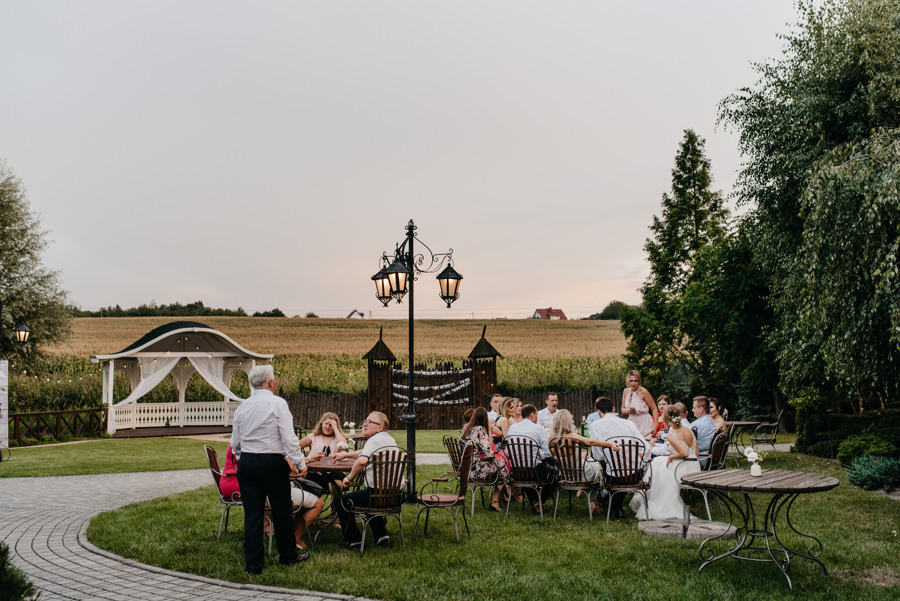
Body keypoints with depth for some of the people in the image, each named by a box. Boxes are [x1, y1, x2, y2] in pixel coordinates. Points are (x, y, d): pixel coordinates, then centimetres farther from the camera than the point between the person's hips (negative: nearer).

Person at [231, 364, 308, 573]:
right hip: (272, 462, -5)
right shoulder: (278, 404, -7)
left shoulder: (242, 407, 9)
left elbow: (235, 443, 14)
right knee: (281, 511, 9)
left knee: (252, 514, 7)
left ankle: (253, 564, 10)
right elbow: (288, 437, -14)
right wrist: (297, 462, -9)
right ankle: (288, 555, 23)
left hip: (246, 462, 5)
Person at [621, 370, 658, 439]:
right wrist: (627, 411, -7)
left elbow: (654, 409, -9)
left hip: (644, 423, -5)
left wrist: (655, 425, -17)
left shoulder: (643, 391, -11)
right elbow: (623, 409, 16)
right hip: (632, 423, 5)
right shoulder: (625, 391, 6)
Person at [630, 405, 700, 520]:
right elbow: (696, 453, 10)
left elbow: (685, 453, -29)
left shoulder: (671, 436, -18)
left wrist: (672, 457, -11)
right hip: (694, 467, 8)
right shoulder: (689, 430, 4)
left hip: (682, 470, -8)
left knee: (656, 464, 17)